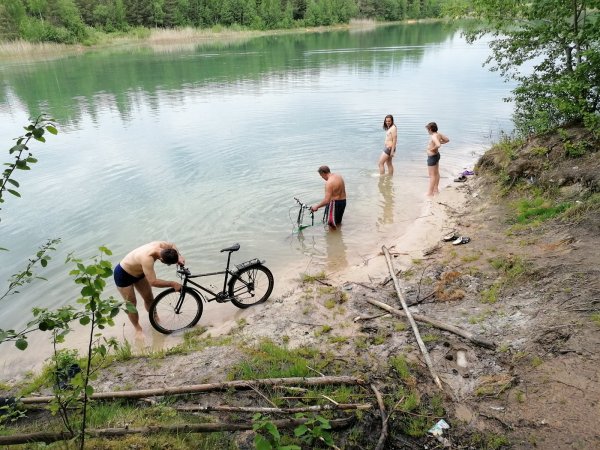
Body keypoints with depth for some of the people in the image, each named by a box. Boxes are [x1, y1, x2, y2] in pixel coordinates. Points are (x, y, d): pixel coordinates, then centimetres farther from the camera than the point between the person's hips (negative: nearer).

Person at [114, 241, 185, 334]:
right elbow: (153, 282, -44)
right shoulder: (147, 258, -45)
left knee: (149, 299, 13)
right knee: (131, 303, 3)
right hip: (123, 274, -7)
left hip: (138, 272, 7)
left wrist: (179, 257, -15)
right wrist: (172, 284, -36)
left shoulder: (161, 245, -24)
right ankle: (138, 329, 22)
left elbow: (172, 245, 1)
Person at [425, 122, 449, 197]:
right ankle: (436, 189, 33)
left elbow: (438, 145, -42)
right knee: (436, 173, 20)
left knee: (432, 175, -2)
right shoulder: (438, 134, 0)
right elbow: (447, 140, 11)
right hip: (437, 155, 10)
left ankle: (430, 193, 6)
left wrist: (433, 149, -24)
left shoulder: (433, 137, -27)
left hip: (432, 157, -10)